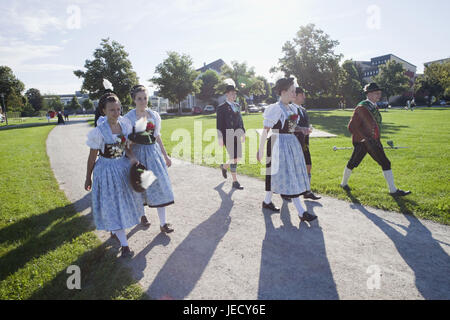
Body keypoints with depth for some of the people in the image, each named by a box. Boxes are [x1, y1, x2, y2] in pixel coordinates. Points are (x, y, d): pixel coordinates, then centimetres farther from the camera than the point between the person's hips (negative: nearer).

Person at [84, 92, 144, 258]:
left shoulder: (125, 124, -7)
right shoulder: (98, 132, -20)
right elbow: (92, 157, -9)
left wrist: (132, 157, -15)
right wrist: (88, 178, 0)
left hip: (123, 166, 6)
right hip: (107, 170, -6)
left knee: (124, 201, 20)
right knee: (112, 205, 2)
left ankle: (115, 230, 47)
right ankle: (124, 244, 12)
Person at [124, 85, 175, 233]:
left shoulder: (154, 115, 5)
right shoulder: (128, 118, -7)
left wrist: (166, 156, 14)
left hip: (154, 152, 3)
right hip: (138, 154, -3)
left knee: (160, 185, 0)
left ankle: (163, 223, 7)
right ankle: (142, 214, 38)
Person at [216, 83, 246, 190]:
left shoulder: (237, 106, 14)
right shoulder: (221, 108, -6)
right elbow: (219, 124, -9)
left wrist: (243, 132, 13)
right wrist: (220, 138, -13)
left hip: (236, 136, 7)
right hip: (227, 136, -7)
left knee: (238, 157, 9)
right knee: (233, 158, -7)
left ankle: (224, 166, 37)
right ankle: (235, 182, 3)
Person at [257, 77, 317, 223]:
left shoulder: (292, 108, 12)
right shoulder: (275, 109, -13)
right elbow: (265, 130, -13)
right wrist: (261, 149, -13)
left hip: (292, 144, 8)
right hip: (280, 145, -8)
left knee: (276, 174, 15)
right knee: (290, 178, -6)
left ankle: (267, 201, 31)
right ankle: (301, 212, -3)